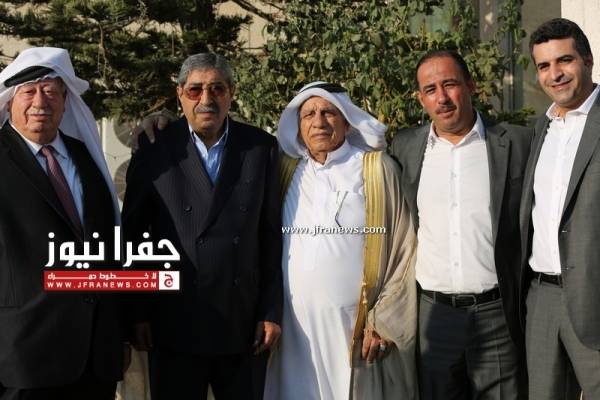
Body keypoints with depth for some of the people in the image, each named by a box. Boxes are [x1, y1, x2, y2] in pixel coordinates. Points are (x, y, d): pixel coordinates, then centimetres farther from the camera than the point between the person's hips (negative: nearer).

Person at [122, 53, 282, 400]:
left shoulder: (262, 148, 2)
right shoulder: (155, 149, -2)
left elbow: (272, 237, 2)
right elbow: (131, 235, 1)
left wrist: (272, 312, 0)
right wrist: (137, 313, -1)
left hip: (245, 328, 1)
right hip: (174, 328, -1)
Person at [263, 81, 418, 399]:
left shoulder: (378, 170, -1)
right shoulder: (287, 171, 10)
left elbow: (404, 251, -3)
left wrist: (384, 322, -7)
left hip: (355, 327, -3)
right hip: (294, 328, 3)